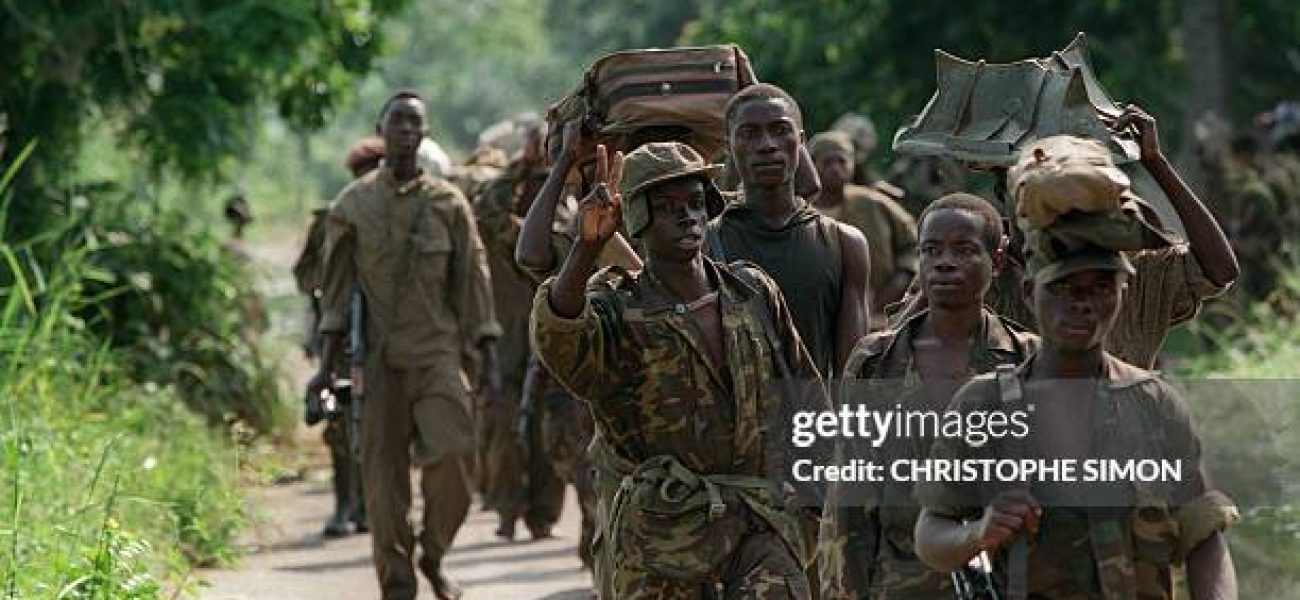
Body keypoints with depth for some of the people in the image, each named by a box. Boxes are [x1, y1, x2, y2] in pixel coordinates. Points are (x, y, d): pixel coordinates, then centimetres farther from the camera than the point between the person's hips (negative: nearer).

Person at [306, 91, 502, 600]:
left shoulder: (448, 203, 5)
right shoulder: (352, 205, 5)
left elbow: (474, 282, 6)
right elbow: (336, 289, 8)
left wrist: (489, 362, 2)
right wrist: (326, 366, 3)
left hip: (437, 354, 0)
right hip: (377, 361, 1)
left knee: (453, 455, -17)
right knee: (383, 477, -1)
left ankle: (434, 555, 6)